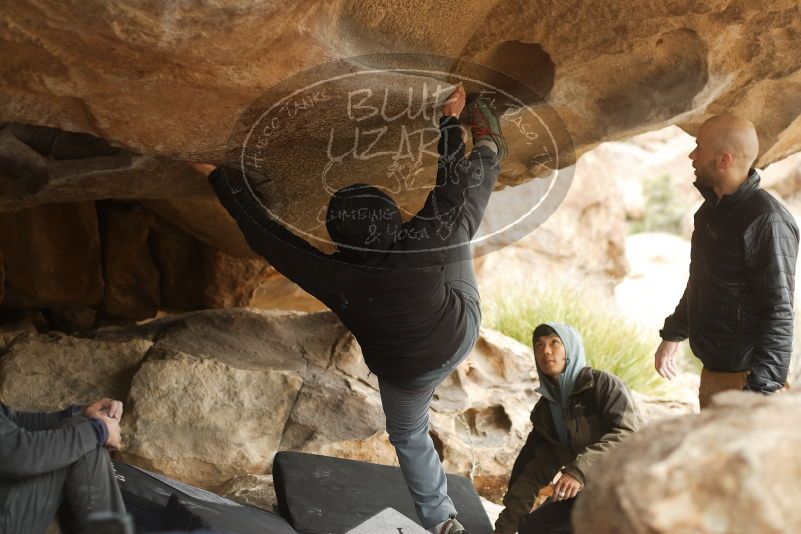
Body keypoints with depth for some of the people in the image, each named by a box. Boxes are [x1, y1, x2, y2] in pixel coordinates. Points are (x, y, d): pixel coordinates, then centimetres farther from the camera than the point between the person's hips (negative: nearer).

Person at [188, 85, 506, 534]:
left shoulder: (334, 279, -33)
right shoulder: (422, 242, -36)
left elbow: (265, 234, -23)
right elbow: (450, 188, -20)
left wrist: (219, 177, -13)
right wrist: (450, 120, -7)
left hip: (409, 373, -1)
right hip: (464, 331, 1)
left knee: (409, 435, 30)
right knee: (457, 214, 13)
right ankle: (488, 153, 38)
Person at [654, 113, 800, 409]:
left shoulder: (766, 220, -20)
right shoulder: (712, 209, 9)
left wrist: (761, 389, -26)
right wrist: (673, 335, 22)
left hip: (744, 378, -9)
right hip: (712, 371, 9)